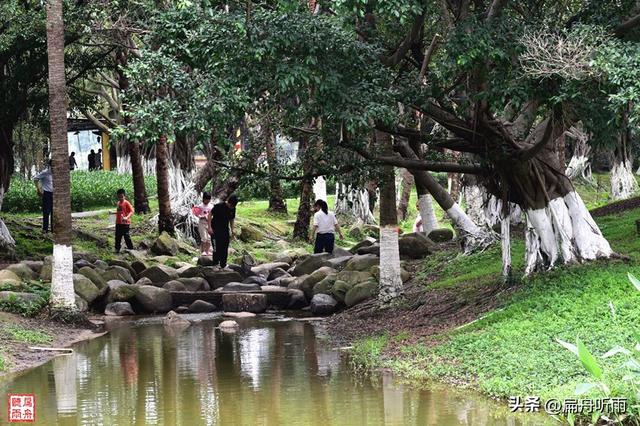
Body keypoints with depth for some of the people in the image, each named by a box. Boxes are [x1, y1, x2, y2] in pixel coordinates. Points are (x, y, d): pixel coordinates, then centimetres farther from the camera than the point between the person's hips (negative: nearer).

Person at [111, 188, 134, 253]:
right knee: (118, 236, 12)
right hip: (118, 223, 7)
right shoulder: (118, 203, 12)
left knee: (126, 236, -4)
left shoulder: (126, 203, -12)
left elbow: (131, 211, -20)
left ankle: (131, 248, 6)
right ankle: (117, 249, 23)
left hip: (125, 223, -7)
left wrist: (127, 217, -33)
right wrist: (113, 213, 20)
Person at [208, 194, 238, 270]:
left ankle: (223, 265, 14)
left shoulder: (232, 209, -1)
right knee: (217, 247, -10)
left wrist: (232, 229, 3)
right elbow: (210, 214, -14)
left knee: (225, 248, 5)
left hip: (225, 230, 6)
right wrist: (210, 227, -19)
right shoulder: (219, 206, -18)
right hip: (216, 229, -6)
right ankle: (215, 264, 0)